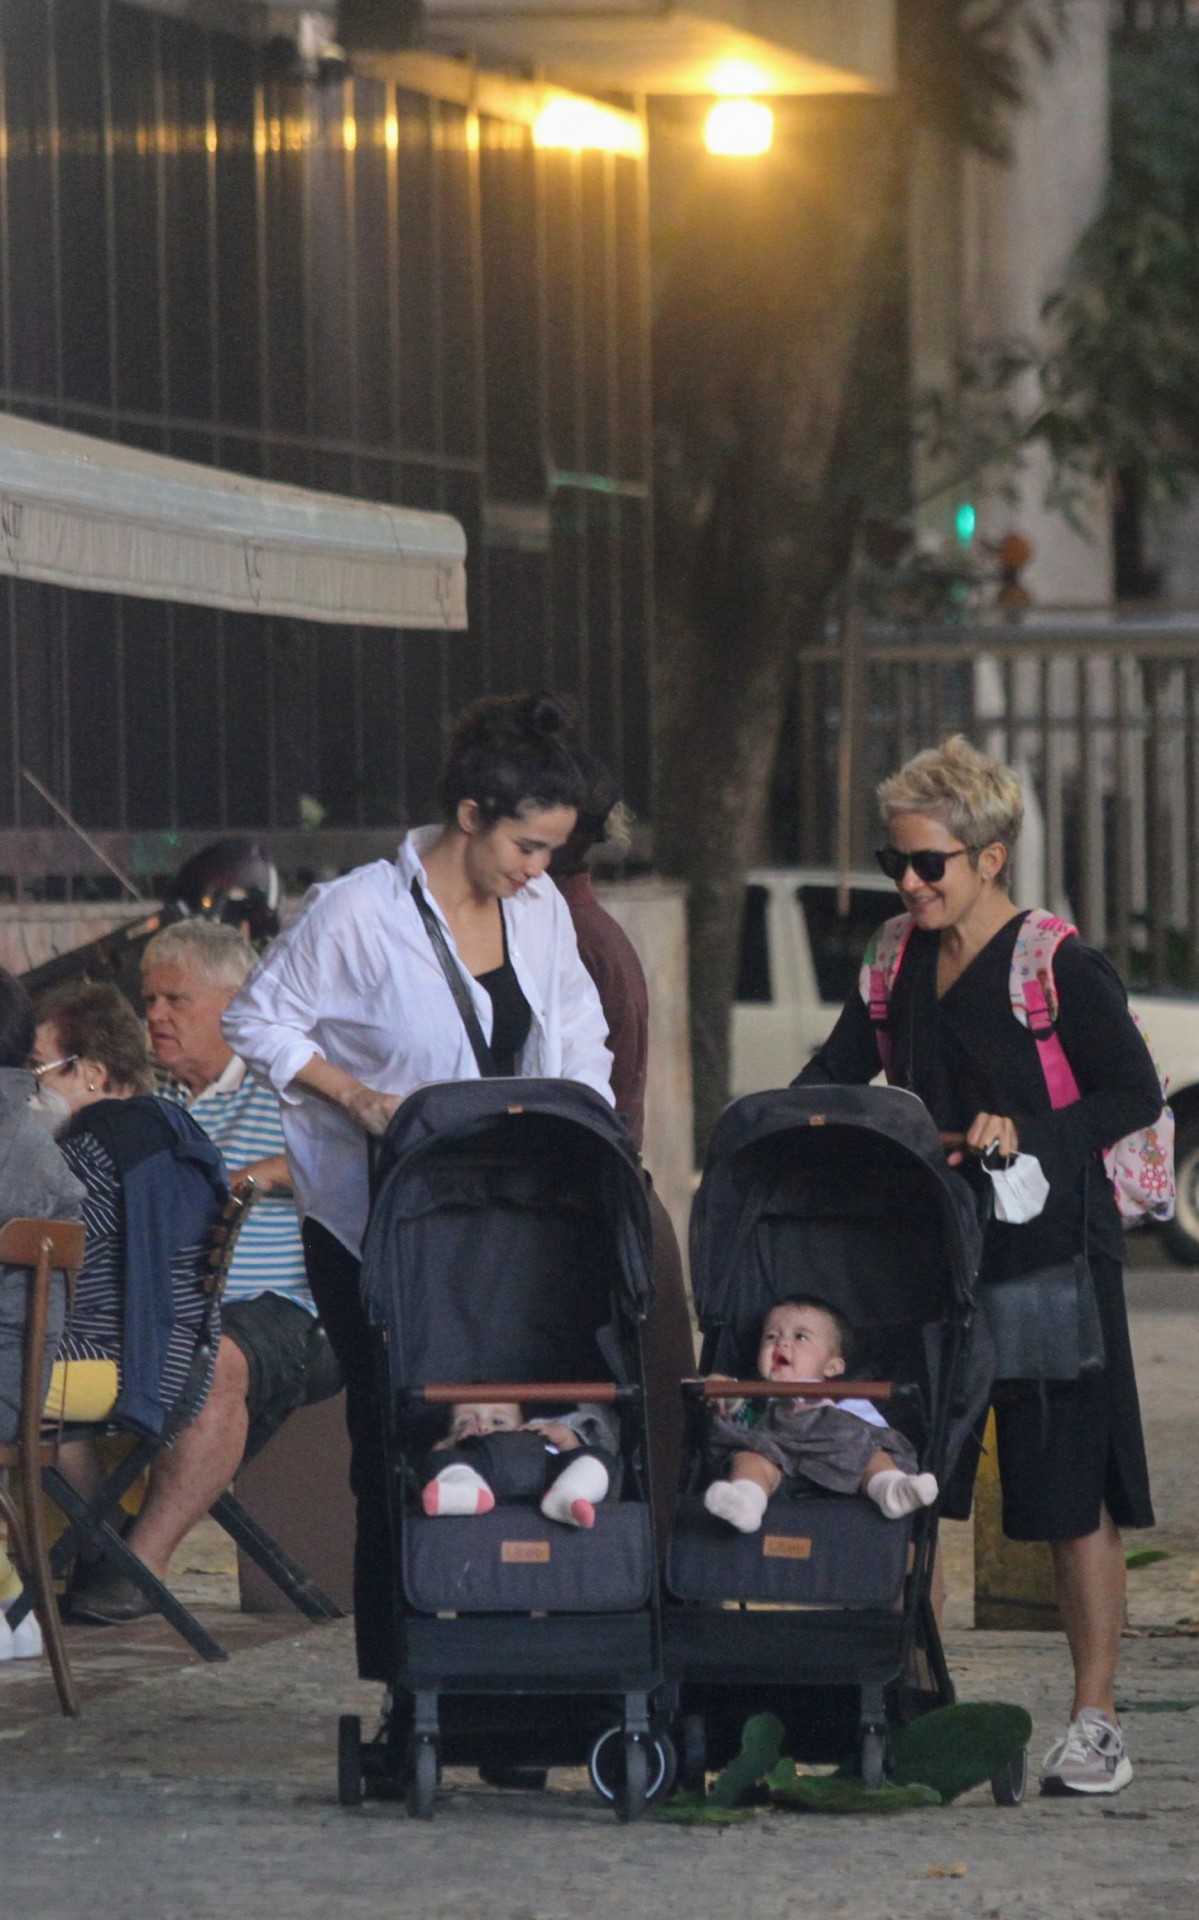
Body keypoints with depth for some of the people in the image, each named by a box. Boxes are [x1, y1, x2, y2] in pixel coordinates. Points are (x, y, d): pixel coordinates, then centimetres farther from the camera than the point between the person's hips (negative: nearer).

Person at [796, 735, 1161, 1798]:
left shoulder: (1063, 970, -8)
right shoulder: (900, 971, 10)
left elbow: (1136, 1096, -8)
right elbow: (827, 1081, 16)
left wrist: (1026, 1134, -22)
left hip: (1052, 1256, -6)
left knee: (1071, 1491, -3)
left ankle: (1096, 1722, 3)